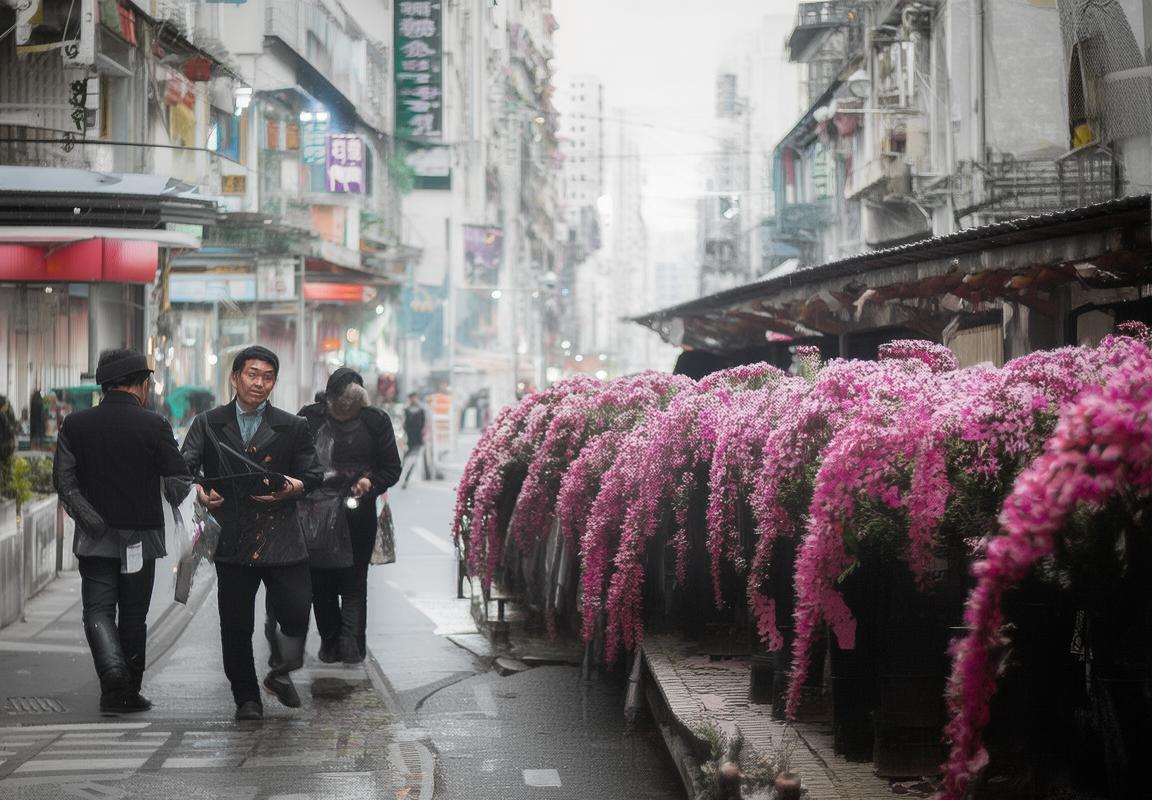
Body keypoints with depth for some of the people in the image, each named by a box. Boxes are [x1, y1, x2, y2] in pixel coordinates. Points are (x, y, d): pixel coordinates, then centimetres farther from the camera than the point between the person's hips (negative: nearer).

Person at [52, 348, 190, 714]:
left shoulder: (75, 424, -1)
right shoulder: (153, 425, -10)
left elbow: (63, 479, -6)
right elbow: (180, 479, -8)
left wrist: (92, 521, -4)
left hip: (95, 538, 1)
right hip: (140, 535, -1)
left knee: (98, 610, 5)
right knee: (133, 615, 11)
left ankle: (114, 677, -17)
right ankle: (128, 693, 16)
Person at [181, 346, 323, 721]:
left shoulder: (292, 428, 10)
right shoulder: (208, 424, 9)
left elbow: (313, 475, 9)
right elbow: (184, 465, -1)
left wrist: (291, 489, -12)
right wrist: (199, 490, -22)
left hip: (281, 537, 0)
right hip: (232, 541, 0)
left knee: (297, 613, -8)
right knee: (236, 625, 3)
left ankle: (280, 672, 20)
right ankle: (247, 699, 18)